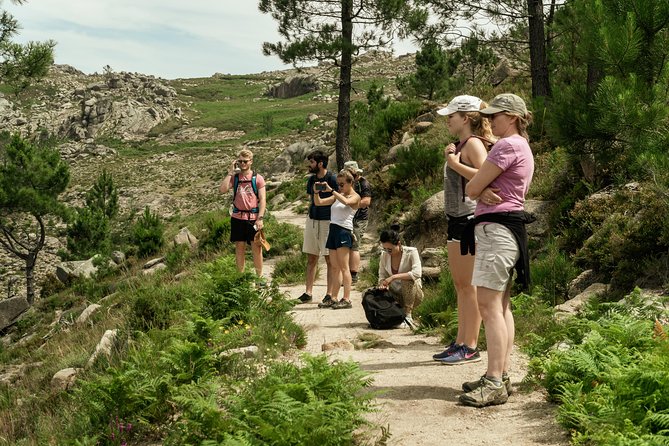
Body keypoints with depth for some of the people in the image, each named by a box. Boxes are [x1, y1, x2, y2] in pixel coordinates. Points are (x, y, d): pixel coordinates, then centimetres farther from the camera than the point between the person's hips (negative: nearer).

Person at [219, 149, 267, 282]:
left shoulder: (258, 178, 1)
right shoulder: (234, 177, 6)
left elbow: (262, 199, -3)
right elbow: (222, 190, -9)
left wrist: (260, 218, -12)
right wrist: (230, 172, -9)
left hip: (253, 218, -2)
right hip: (238, 217, 2)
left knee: (257, 247, 2)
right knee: (239, 248, 8)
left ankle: (259, 277, 13)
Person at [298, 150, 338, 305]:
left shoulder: (332, 179, -10)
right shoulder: (311, 180, 10)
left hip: (328, 222, -7)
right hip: (312, 220, 7)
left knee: (330, 259, 0)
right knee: (311, 259, 8)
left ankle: (329, 294, 6)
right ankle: (308, 293, 13)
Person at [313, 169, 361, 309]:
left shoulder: (355, 197, 0)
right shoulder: (337, 196, 20)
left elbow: (346, 201, -23)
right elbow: (318, 203, 16)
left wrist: (331, 190, -22)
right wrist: (316, 192, -2)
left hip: (344, 231, -7)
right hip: (333, 230, 7)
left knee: (344, 267, -9)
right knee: (334, 267, 8)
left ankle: (347, 299, -9)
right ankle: (333, 298, 11)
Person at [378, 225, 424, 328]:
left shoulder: (411, 252, -14)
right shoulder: (384, 255, 0)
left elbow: (417, 273, -29)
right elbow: (382, 276, 6)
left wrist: (393, 277, -34)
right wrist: (383, 284, -18)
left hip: (413, 294, -4)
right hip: (394, 294, 4)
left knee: (408, 280, -37)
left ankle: (407, 315, -22)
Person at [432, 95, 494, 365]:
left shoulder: (474, 143, -10)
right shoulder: (461, 144, 18)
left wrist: (455, 163, -19)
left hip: (469, 218, -10)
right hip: (457, 218, 10)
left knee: (469, 285, -6)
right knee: (460, 285, 12)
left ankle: (470, 348, 0)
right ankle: (460, 343, 19)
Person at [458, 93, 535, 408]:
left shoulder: (507, 145, -11)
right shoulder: (522, 147, 23)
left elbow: (471, 188, -11)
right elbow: (479, 190, 17)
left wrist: (479, 190, 10)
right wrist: (484, 193, -5)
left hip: (496, 227, -11)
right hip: (507, 227, 11)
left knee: (489, 304, -14)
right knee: (501, 305, 9)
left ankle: (495, 383, -17)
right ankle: (501, 376, 12)